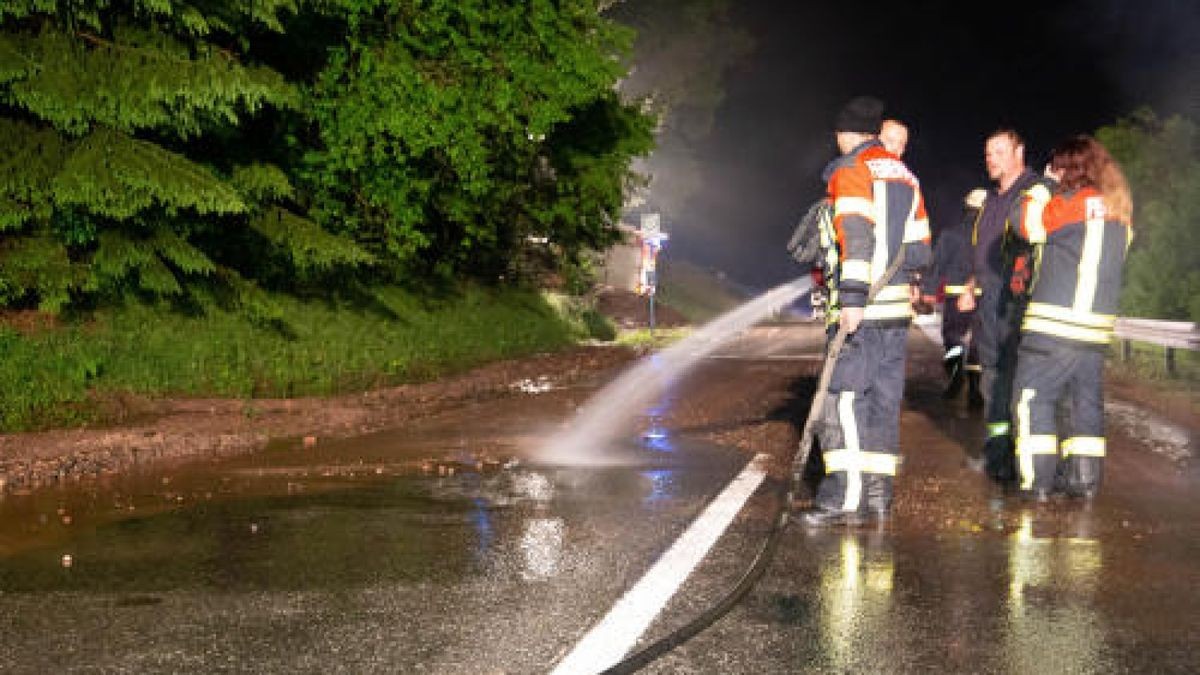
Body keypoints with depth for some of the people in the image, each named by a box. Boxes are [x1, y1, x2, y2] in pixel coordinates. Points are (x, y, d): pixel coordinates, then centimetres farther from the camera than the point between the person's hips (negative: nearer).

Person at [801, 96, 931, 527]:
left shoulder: (850, 170, -4)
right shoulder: (904, 175, 20)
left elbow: (857, 237, -17)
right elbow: (920, 250, 18)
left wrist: (852, 299, -22)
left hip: (862, 311, -8)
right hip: (897, 307, 8)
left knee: (844, 398, -8)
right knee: (884, 399, 10)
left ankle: (845, 496, -14)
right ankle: (878, 495, 12)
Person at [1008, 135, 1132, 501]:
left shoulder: (1074, 202, -10)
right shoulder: (1120, 210, 12)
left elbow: (1027, 225, -7)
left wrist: (1036, 195, 9)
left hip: (1054, 323, -7)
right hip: (1096, 325, 7)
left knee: (1033, 396, 0)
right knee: (1086, 401, 14)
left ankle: (1037, 479, -4)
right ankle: (1085, 478, 14)